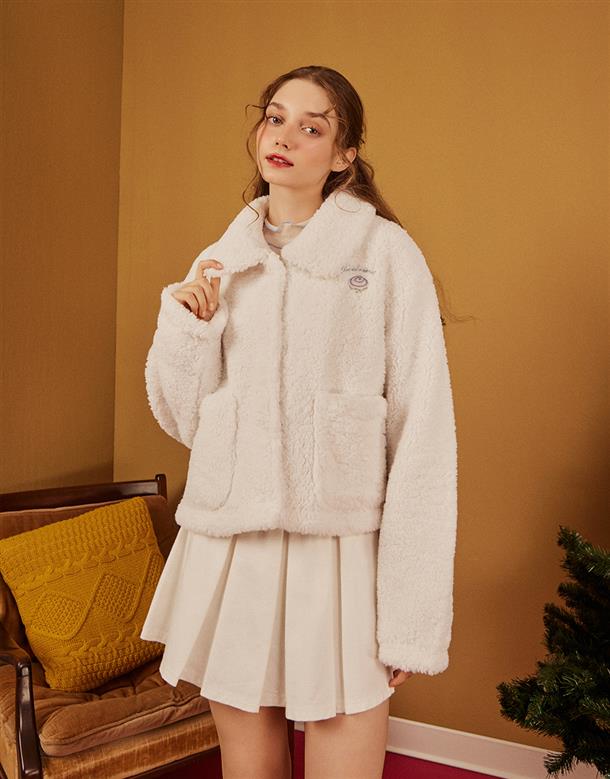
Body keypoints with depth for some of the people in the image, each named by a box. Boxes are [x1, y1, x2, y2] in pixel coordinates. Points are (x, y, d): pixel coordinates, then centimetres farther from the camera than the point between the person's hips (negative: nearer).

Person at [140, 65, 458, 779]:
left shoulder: (385, 253, -2)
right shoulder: (220, 264, 11)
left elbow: (423, 434, -8)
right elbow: (184, 419, 12)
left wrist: (413, 616, -13)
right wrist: (186, 322, -5)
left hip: (341, 551, -3)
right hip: (227, 547, 4)